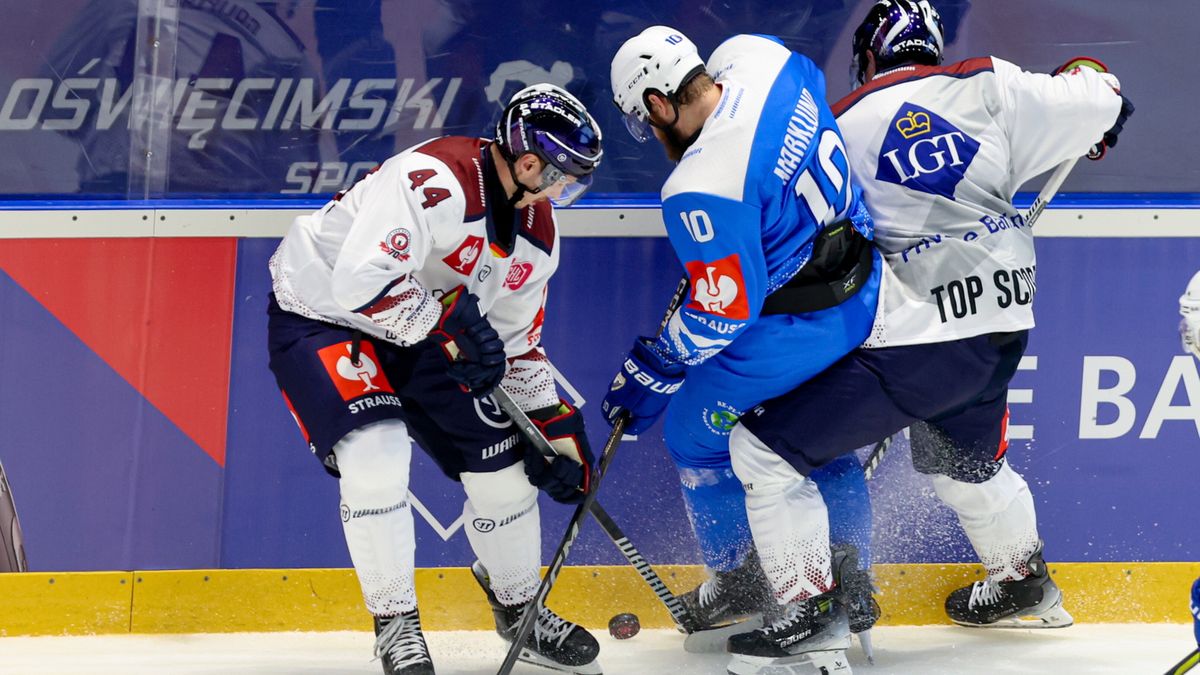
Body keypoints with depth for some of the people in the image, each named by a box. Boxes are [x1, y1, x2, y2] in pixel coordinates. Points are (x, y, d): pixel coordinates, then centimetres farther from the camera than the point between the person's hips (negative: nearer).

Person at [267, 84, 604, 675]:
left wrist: (555, 427, 2)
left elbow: (516, 344, 8)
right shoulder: (434, 180, -33)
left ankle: (520, 611, 27)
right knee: (375, 454, -27)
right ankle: (395, 625, -12)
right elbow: (361, 279, -39)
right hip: (319, 313, -8)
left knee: (502, 462, 4)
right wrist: (452, 327, -33)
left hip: (420, 333, 8)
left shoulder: (536, 232, -3)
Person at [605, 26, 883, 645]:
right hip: (865, 288, 8)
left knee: (697, 431, 15)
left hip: (792, 330, -8)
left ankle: (739, 582, 30)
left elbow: (723, 311, -23)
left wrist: (653, 371, -9)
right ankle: (849, 583, 26)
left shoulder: (701, 189, -29)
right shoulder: (757, 57, -7)